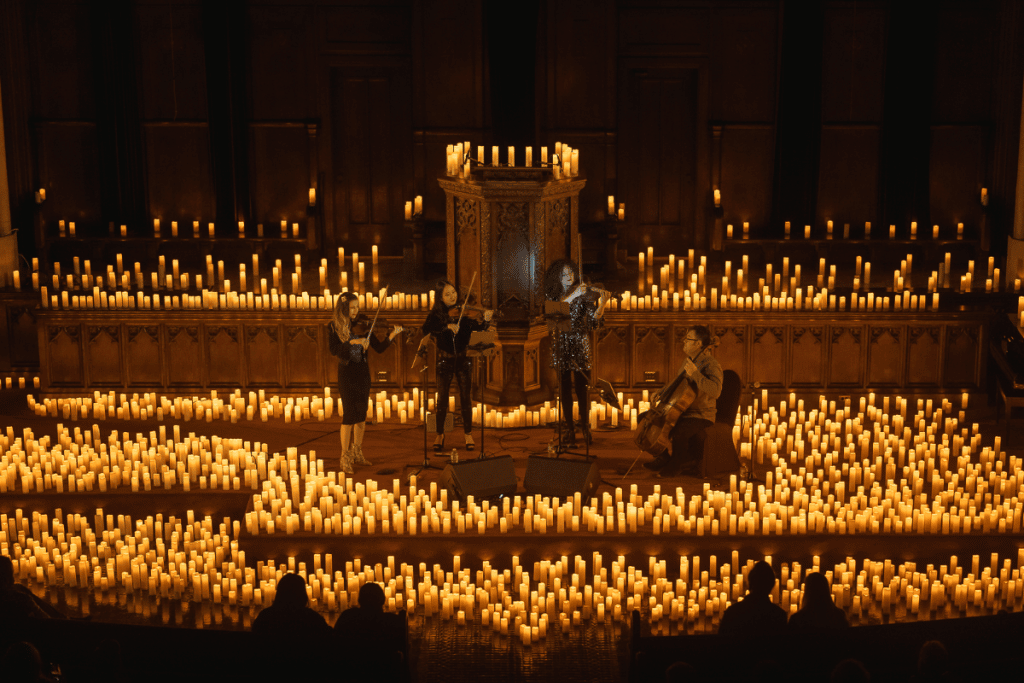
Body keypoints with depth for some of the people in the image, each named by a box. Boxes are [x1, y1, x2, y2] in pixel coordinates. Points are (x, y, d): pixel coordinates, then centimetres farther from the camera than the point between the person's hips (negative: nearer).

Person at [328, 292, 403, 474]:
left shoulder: (363, 325, 3)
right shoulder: (335, 327, -5)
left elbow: (379, 348, -2)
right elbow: (334, 350, -18)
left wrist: (392, 335, -17)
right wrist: (352, 342, -29)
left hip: (362, 373, 4)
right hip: (346, 374, -4)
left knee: (361, 414, 10)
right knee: (350, 414, -7)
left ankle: (357, 453, 24)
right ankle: (345, 458, 0)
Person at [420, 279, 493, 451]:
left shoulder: (464, 312, -3)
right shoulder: (436, 314, -4)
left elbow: (478, 327, -14)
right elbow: (427, 328, -21)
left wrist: (486, 320, -36)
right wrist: (447, 326, -33)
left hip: (463, 359, 0)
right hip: (444, 361, 0)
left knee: (465, 397, 2)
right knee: (442, 398, 3)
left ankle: (468, 434, 13)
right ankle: (440, 434, 16)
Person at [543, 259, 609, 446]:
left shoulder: (583, 293, -1)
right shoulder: (554, 296, 6)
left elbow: (593, 321, -7)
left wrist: (601, 305, -25)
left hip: (580, 344, -2)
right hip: (561, 345, 3)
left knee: (581, 387, -6)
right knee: (565, 387, 3)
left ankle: (585, 427, 9)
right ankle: (570, 432, 9)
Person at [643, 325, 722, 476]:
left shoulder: (711, 365, -16)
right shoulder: (688, 360, 12)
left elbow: (715, 390, -33)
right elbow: (676, 382, 28)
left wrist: (695, 373, -34)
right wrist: (660, 394, 14)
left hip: (700, 416, -9)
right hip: (682, 411, 9)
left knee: (678, 432, -34)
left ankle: (677, 465, -7)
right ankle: (663, 458, 14)